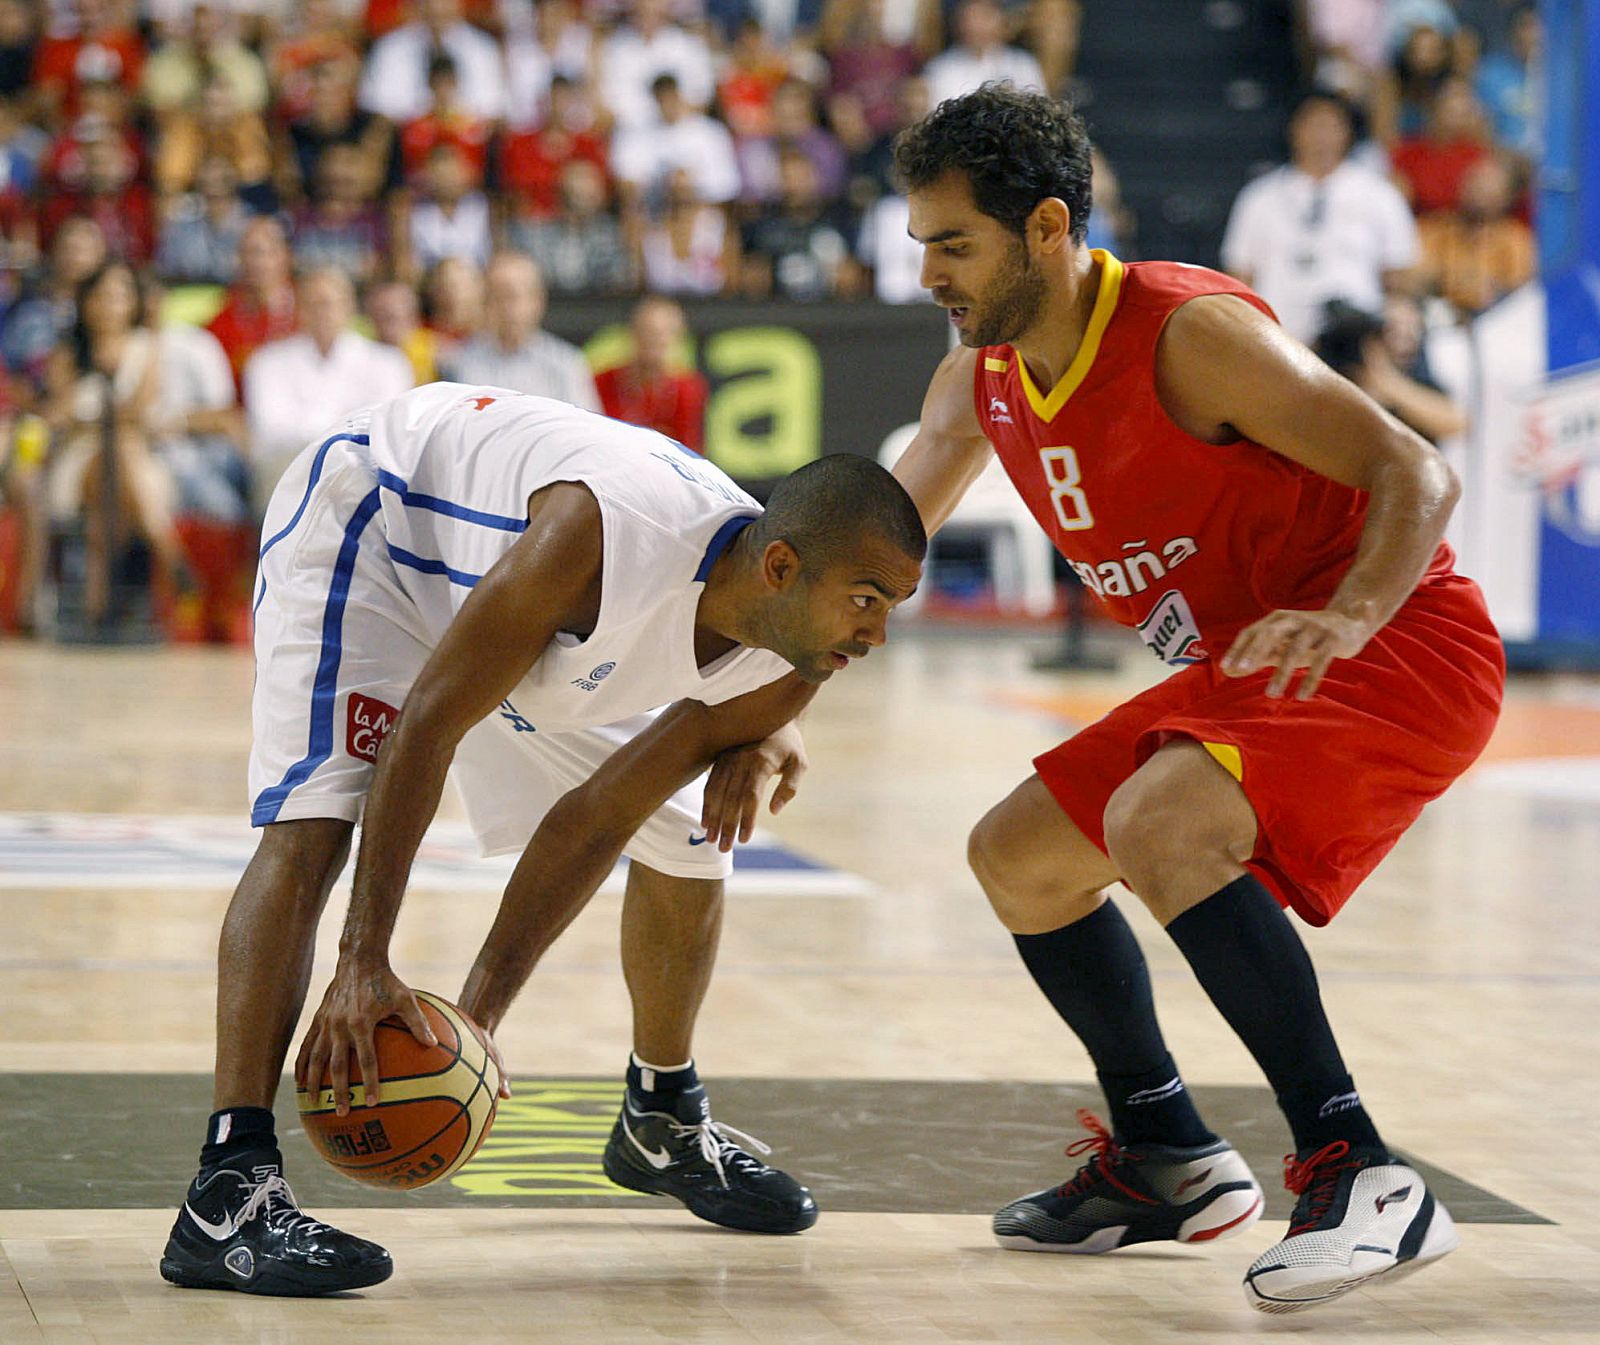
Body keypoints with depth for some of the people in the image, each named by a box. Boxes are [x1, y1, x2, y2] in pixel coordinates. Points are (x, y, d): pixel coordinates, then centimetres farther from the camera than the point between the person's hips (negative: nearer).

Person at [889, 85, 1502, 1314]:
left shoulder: (1194, 335, -22)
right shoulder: (981, 381, 3)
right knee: (1016, 855, 13)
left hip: (1406, 645, -10)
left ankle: (1361, 1177, -33)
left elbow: (1418, 475, -24)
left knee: (1154, 825, -32)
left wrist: (1344, 620, -41)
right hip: (1252, 667, 10)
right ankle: (1167, 1161, 25)